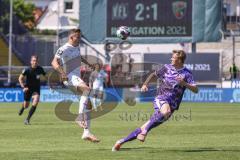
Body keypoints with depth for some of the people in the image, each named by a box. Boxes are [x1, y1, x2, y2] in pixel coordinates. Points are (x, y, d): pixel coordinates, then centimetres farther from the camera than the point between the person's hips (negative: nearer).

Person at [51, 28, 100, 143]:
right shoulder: (64, 49, -13)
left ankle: (86, 133, 8)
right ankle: (80, 117, -34)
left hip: (77, 78, 10)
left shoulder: (76, 47, 15)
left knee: (87, 104, 5)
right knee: (87, 90, -36)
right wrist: (62, 72, -40)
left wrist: (88, 64, 47)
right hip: (70, 78, -10)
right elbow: (54, 62, -25)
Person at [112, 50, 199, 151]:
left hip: (172, 104, 1)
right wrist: (145, 84, 10)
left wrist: (184, 84, -23)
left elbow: (195, 90, -8)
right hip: (161, 98, -1)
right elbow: (153, 74, 25)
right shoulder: (167, 68, 8)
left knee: (147, 127, -5)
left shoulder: (186, 74, 0)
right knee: (166, 111, -37)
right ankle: (144, 131, -28)